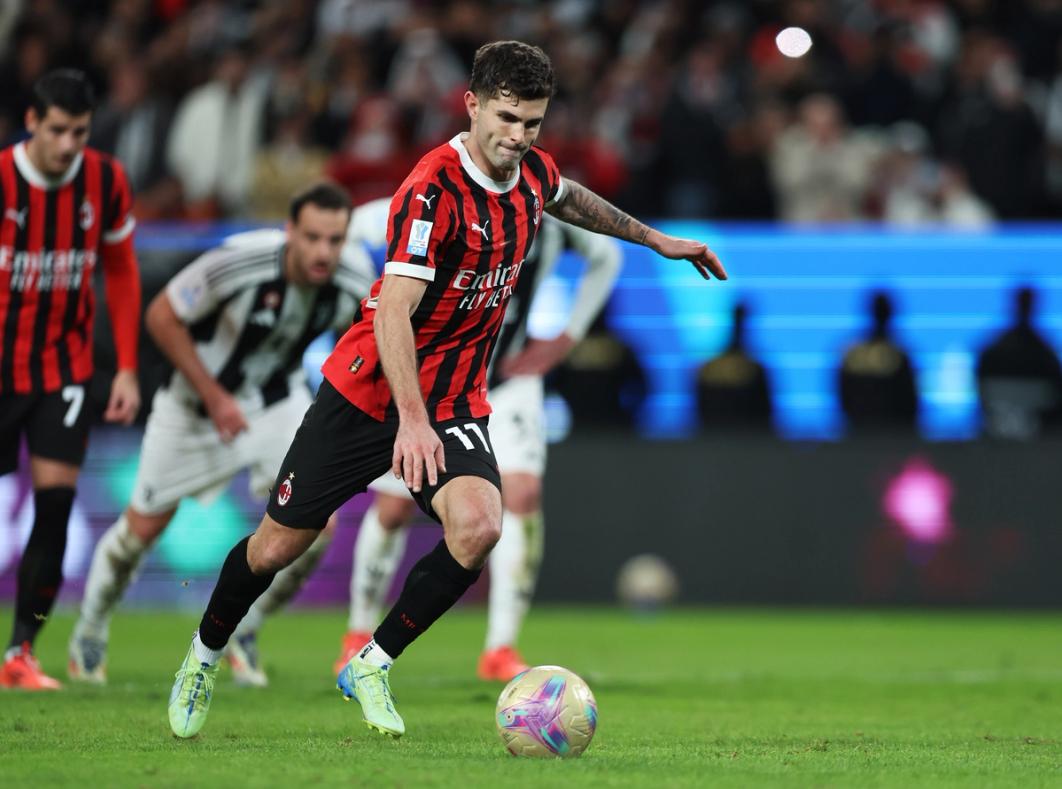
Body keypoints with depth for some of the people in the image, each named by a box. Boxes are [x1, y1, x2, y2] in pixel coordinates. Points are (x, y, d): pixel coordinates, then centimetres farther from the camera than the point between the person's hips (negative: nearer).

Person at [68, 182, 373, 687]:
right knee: (145, 525, 5)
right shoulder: (237, 263, -34)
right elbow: (161, 317, -21)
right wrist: (214, 397, -22)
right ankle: (90, 634, 31)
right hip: (198, 400, -3)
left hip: (278, 399, 3)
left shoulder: (352, 289, -20)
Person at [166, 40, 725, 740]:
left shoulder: (533, 172, -1)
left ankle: (371, 667, -5)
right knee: (279, 546, 5)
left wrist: (656, 239, 35)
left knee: (478, 528, -24)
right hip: (369, 389, -5)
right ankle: (205, 656, 34)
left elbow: (569, 198, 26)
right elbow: (393, 310, -33)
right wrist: (410, 418, -43)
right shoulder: (435, 191, -24)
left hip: (454, 403, 5)